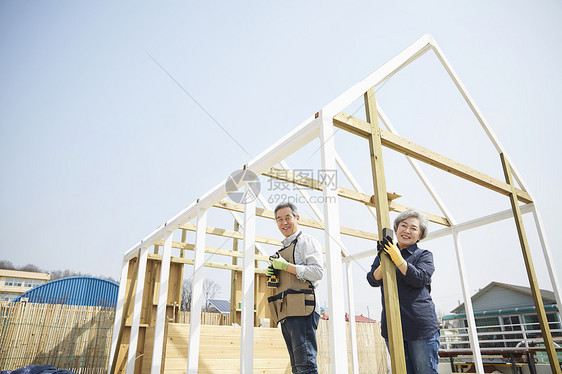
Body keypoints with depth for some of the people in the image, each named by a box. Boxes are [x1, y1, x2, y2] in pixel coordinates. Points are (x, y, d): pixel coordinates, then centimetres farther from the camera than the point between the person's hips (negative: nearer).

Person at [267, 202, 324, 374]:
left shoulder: (307, 241, 2)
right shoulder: (283, 249, 26)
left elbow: (317, 272, -12)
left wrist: (285, 266, -11)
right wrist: (273, 276, 9)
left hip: (302, 308, -9)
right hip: (285, 313, 9)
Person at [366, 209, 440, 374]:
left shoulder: (424, 255, 7)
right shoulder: (384, 254, 15)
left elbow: (419, 279, -12)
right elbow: (373, 280, 2)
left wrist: (397, 257, -19)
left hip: (421, 325, -3)